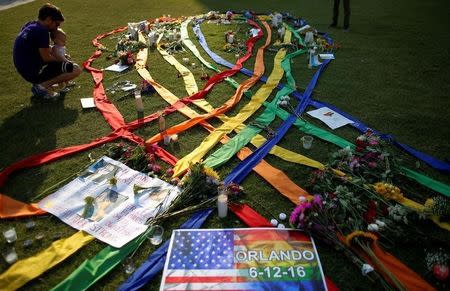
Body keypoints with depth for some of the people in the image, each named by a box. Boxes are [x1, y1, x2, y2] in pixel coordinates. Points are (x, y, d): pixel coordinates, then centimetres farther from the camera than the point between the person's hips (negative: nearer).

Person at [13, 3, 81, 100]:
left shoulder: (29, 25, 9)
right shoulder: (42, 31, -19)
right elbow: (46, 58, -17)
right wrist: (60, 59, 0)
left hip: (24, 70, 9)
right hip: (34, 73, -9)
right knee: (76, 70, -14)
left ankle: (39, 83, 16)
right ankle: (43, 86, -9)